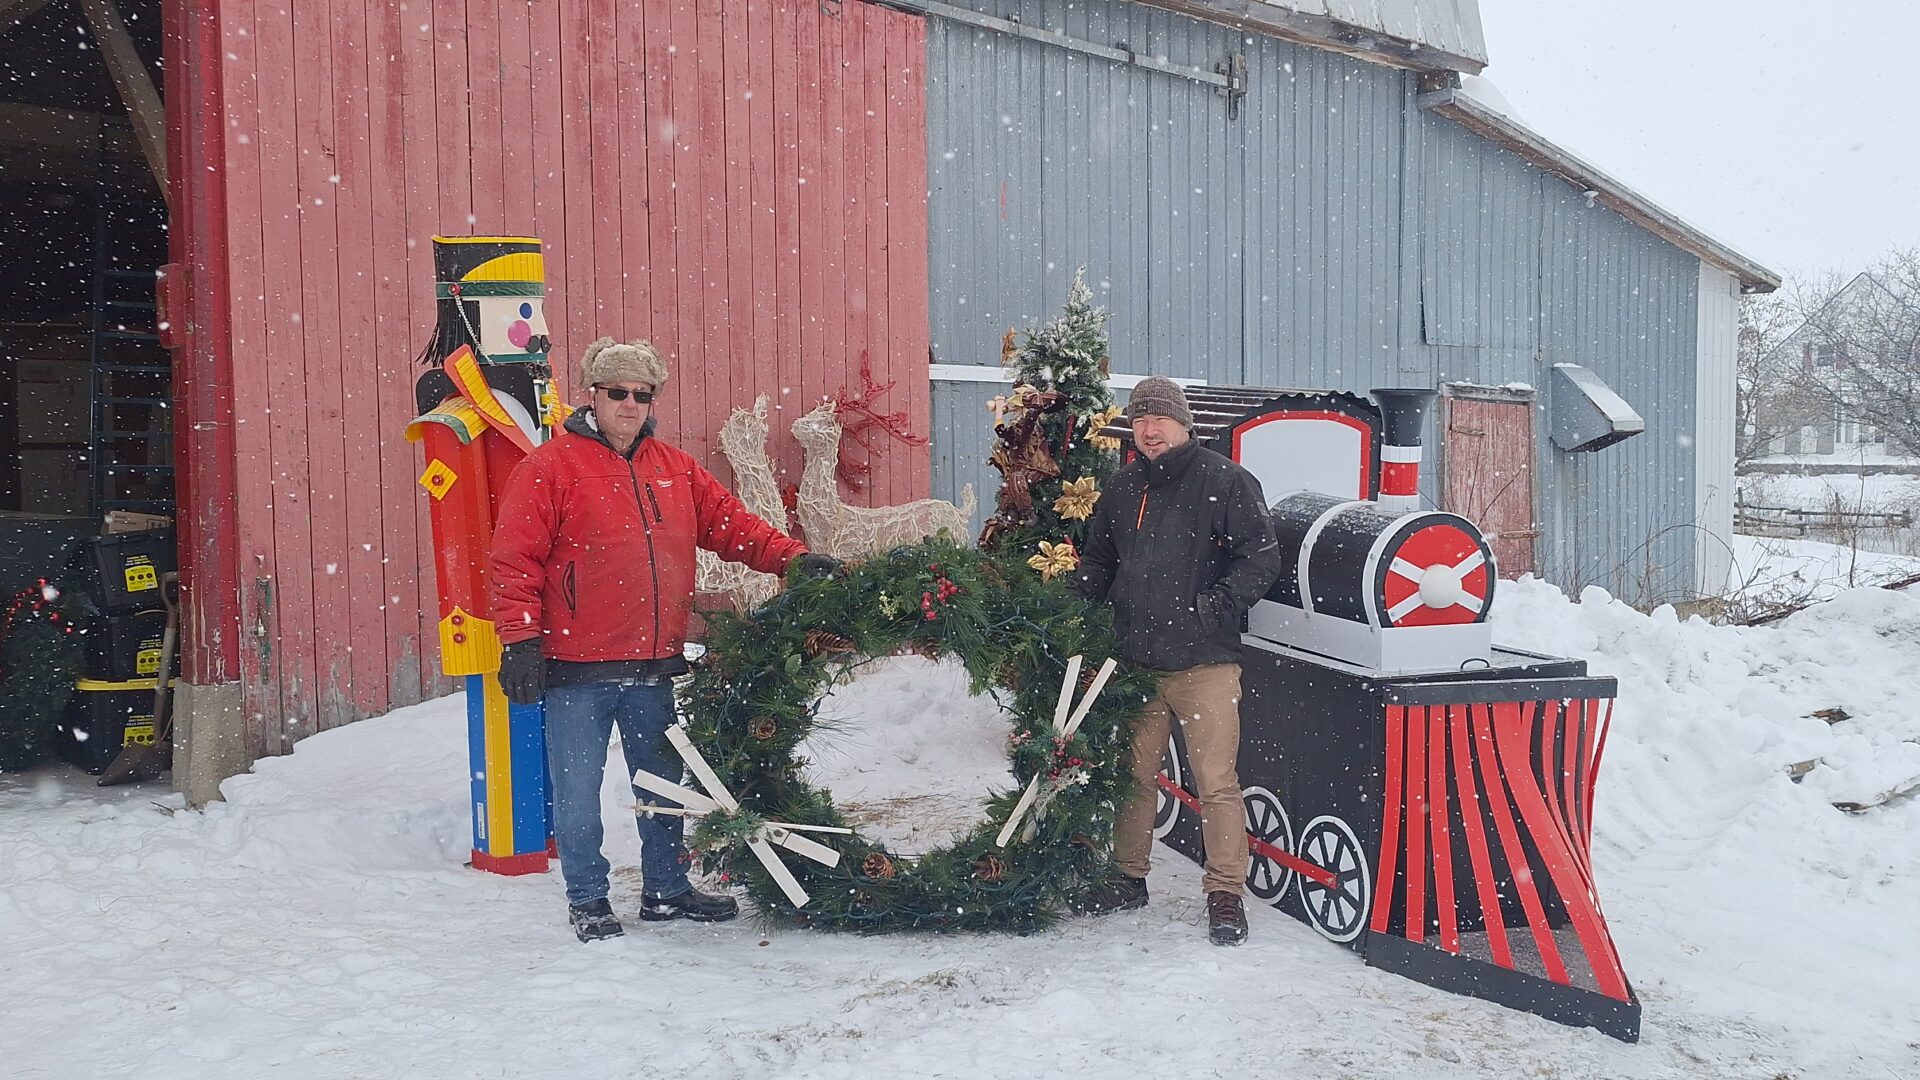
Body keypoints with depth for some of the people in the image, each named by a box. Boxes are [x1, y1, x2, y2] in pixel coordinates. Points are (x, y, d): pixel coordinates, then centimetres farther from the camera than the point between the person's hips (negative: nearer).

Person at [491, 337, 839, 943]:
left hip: (653, 666, 5)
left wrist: (792, 558, -2)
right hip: (577, 670, -5)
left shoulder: (675, 469, 11)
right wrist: (520, 640, -15)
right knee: (578, 789, 4)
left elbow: (729, 523, 12)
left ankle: (666, 890, 33)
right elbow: (515, 560, -9)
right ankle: (587, 900, 22)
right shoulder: (550, 467, -6)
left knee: (663, 784, 17)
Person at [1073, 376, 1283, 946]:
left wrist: (1217, 608, -16)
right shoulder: (1122, 486, 13)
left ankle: (1225, 894, 8)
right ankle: (1128, 878, 30)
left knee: (1215, 781, -4)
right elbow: (1096, 559, 23)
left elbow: (1262, 557, -8)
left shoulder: (1225, 480, -5)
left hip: (1203, 662, -5)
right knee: (1134, 774, 15)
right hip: (1134, 661, 6)